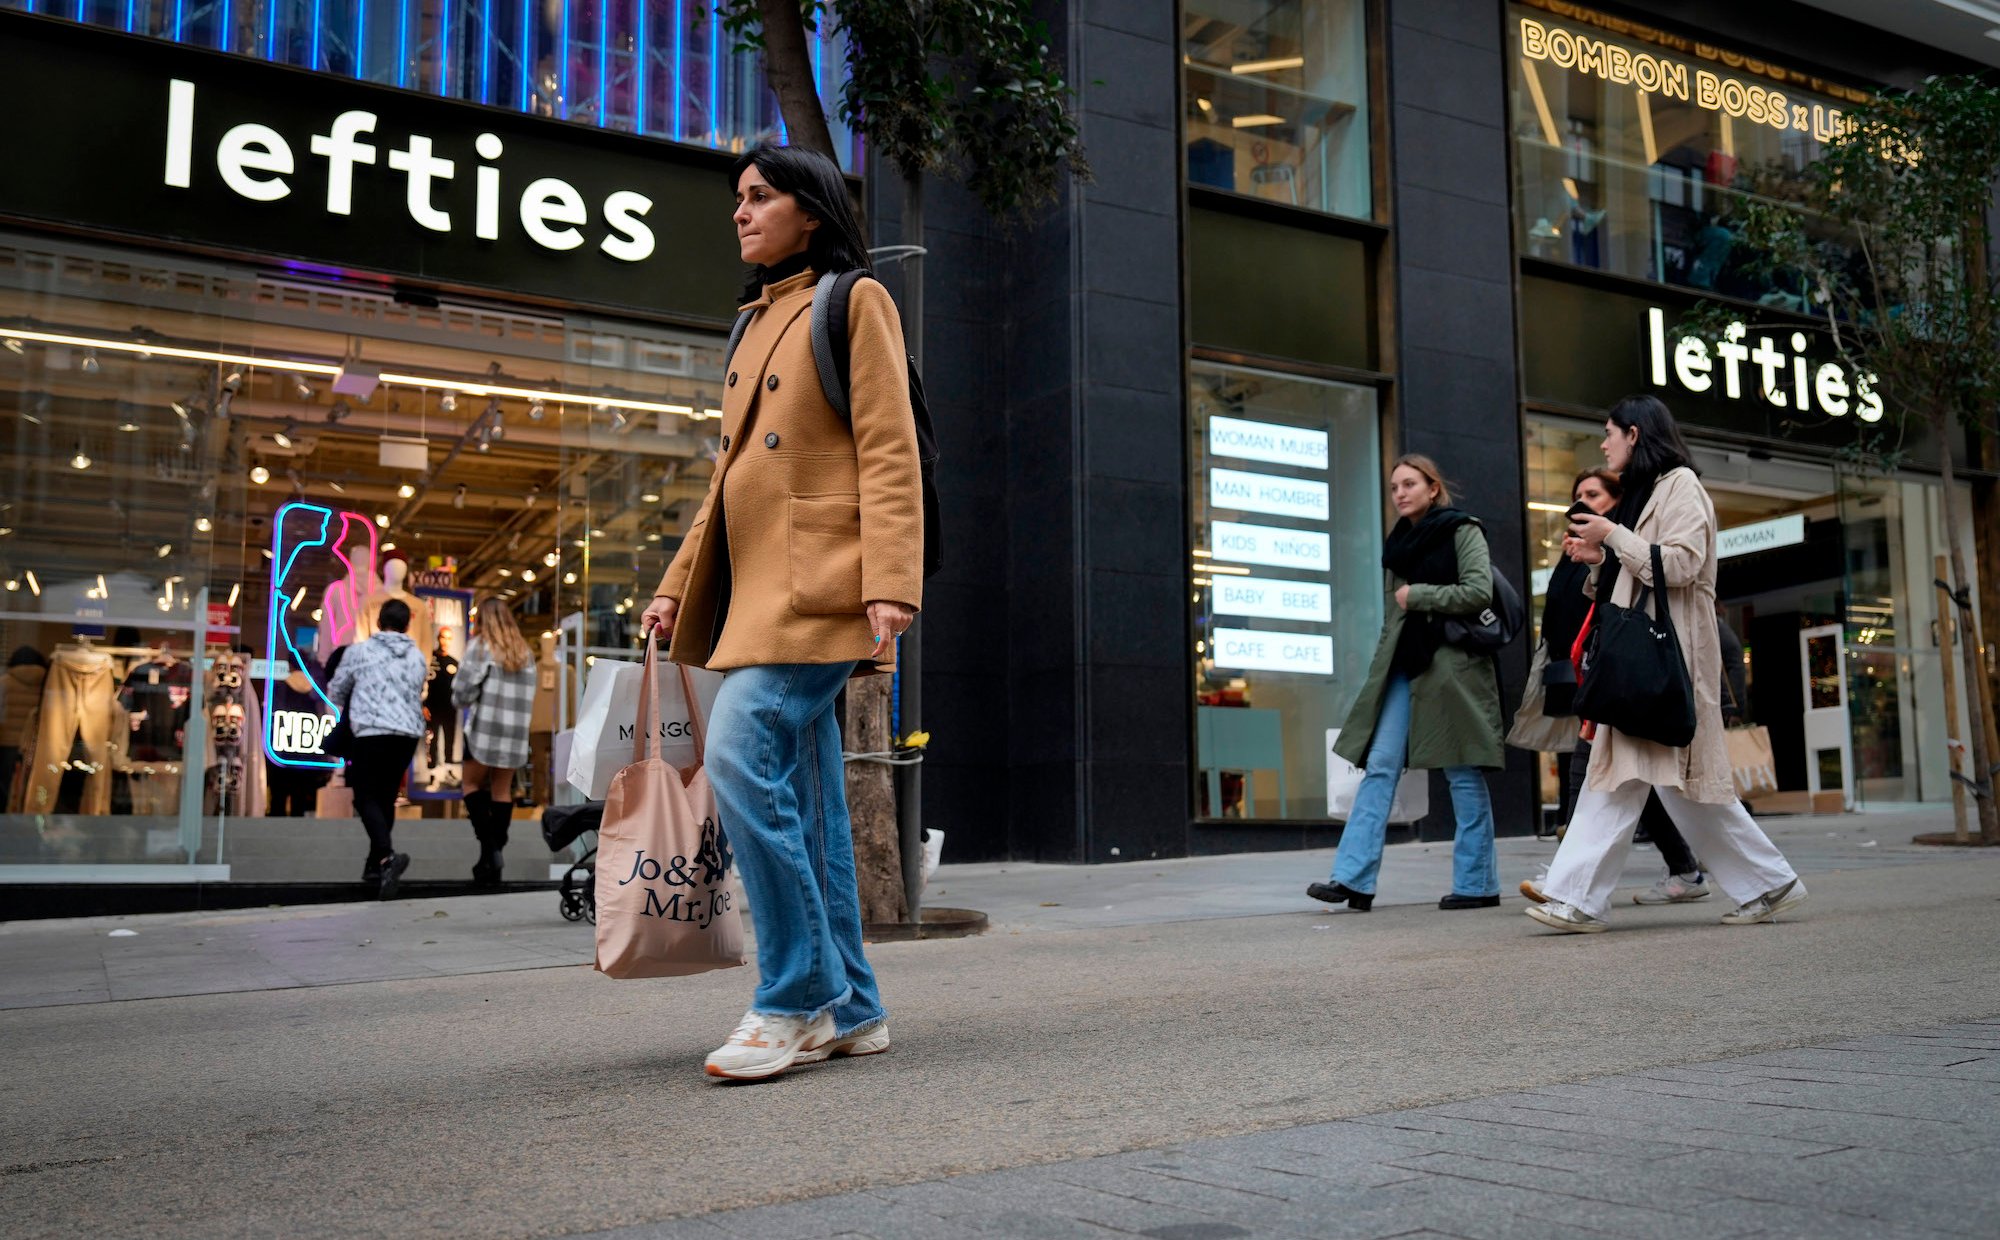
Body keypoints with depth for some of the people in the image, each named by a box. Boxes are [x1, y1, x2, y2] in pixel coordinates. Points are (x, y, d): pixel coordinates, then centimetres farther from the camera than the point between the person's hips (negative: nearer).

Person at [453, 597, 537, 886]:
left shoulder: (479, 646, -4)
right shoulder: (525, 652, 10)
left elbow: (463, 692, -7)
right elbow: (529, 696, 8)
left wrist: (461, 701, 12)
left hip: (484, 729, -4)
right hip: (516, 733, 4)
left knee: (472, 784, 12)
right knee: (502, 791, 13)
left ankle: (488, 844, -5)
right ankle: (495, 854, 12)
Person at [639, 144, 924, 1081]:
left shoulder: (855, 302, 3)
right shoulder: (757, 325, 25)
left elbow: (888, 452, -8)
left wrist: (890, 582, -18)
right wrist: (677, 585, 20)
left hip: (818, 579, -8)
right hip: (759, 583, 8)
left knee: (741, 751, -20)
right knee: (803, 793, 5)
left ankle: (799, 998, -11)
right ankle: (849, 1009, 12)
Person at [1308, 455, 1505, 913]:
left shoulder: (1462, 530, -1)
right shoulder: (1400, 542, 17)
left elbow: (1479, 591, -13)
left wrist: (1417, 596, -9)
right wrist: (1382, 664, 16)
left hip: (1452, 663, -6)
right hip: (1404, 665, 6)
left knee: (1462, 771, -1)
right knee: (1379, 765, -4)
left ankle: (1477, 883, 9)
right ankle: (1353, 878, -8)